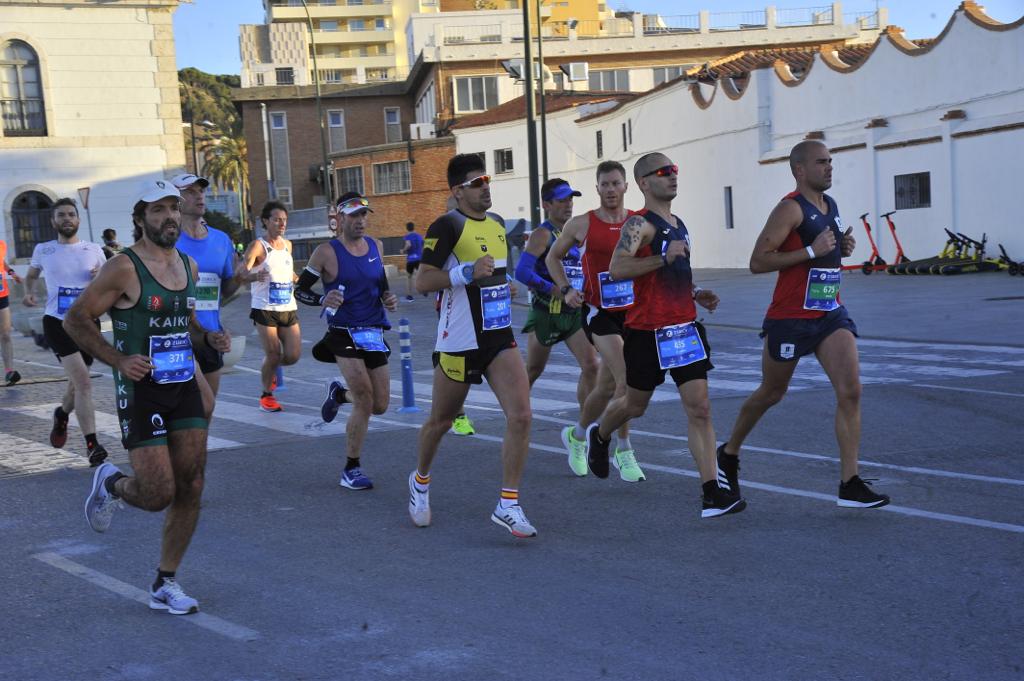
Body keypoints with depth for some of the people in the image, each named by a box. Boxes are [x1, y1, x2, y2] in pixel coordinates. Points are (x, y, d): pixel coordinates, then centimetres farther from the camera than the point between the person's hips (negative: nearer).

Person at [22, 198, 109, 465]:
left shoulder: (94, 251, 6)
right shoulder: (43, 250, 4)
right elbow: (31, 275, 22)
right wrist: (29, 292, 1)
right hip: (57, 322, -3)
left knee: (77, 383, 15)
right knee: (83, 382, -18)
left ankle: (62, 415, 49)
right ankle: (92, 445, -18)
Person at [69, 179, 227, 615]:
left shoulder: (189, 266, 10)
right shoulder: (125, 268, -12)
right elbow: (75, 320, -8)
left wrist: (208, 338, 5)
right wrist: (119, 360, -17)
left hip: (184, 385, 6)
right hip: (142, 389, -6)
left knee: (190, 490, 3)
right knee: (158, 494, -7)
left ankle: (165, 586, 17)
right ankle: (111, 484, 29)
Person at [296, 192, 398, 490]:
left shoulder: (376, 246, 7)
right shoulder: (326, 252, -9)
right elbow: (299, 290, -3)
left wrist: (388, 298, 3)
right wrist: (322, 300, -23)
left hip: (374, 334, 6)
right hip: (343, 334, -6)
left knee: (380, 406, 7)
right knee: (365, 401, -15)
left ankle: (338, 393, 40)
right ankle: (352, 470, 3)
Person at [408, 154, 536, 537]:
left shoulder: (497, 223, 12)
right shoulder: (448, 226, -12)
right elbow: (422, 281, -18)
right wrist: (468, 273, -24)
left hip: (500, 338, 6)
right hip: (459, 342, -5)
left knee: (520, 416, -12)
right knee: (441, 421, 13)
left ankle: (508, 506, -4)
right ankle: (420, 481, 41)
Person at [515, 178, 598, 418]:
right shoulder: (542, 234, -11)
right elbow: (522, 272, -23)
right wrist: (554, 290, -26)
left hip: (575, 312, 6)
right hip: (546, 314, -5)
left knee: (591, 365, -10)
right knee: (533, 370, 12)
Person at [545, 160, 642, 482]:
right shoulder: (581, 224, -3)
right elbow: (553, 257, 11)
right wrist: (566, 289, -3)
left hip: (630, 312, 4)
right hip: (598, 312, -4)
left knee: (607, 387, 13)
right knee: (625, 379, -20)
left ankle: (576, 436, 38)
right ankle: (624, 451, -6)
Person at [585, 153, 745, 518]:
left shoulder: (678, 225, 15)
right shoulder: (640, 223, -11)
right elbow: (617, 269, -27)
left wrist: (696, 294, 14)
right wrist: (664, 257, -31)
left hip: (684, 327, 7)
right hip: (648, 331, -6)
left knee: (700, 408, -4)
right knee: (635, 406, 12)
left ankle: (711, 493, -5)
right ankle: (598, 436, 45)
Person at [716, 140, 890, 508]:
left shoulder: (831, 205, 11)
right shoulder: (791, 208, -14)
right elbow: (757, 262, -20)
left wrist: (842, 247, 5)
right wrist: (812, 251, -24)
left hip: (831, 314, 6)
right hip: (790, 318, -6)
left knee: (850, 391, -9)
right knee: (770, 394, 11)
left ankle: (850, 485, -6)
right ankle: (729, 453, 36)